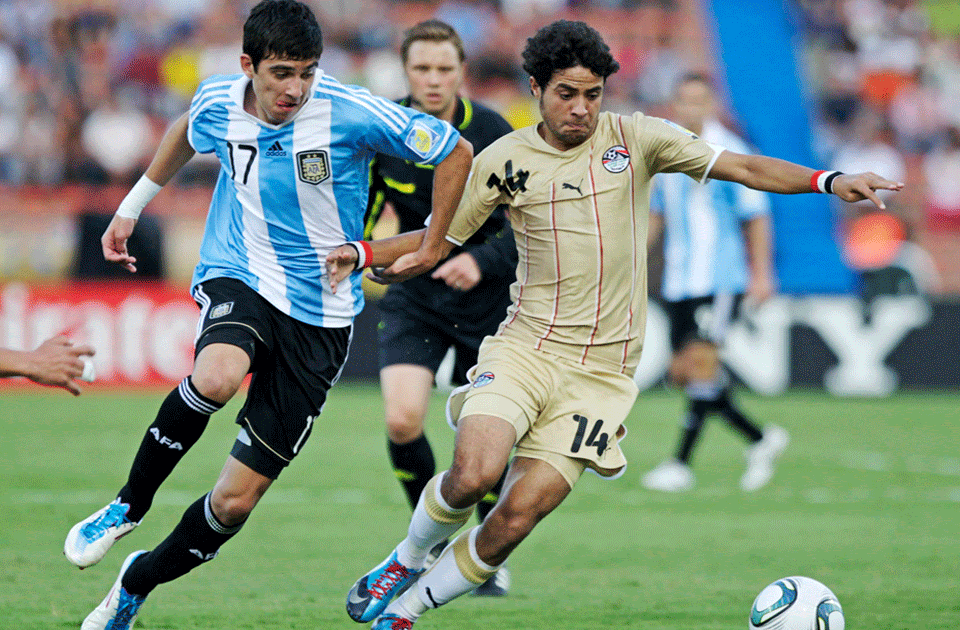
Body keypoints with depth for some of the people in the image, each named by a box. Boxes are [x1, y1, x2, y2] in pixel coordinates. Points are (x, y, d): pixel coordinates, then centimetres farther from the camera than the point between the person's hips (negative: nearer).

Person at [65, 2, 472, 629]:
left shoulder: (352, 113, -17)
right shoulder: (218, 102, -5)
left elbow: (456, 151, -6)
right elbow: (187, 133, 22)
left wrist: (433, 248, 1)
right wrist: (133, 205, 26)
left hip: (320, 316, -1)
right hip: (238, 278, 1)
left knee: (237, 499, -2)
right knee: (217, 375, -38)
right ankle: (129, 505, -15)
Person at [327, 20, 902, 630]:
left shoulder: (635, 139, 1)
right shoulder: (503, 161, 3)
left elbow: (741, 166, -3)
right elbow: (440, 237, 14)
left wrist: (829, 181, -16)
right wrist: (364, 253, -3)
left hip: (603, 368, 0)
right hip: (526, 345, 0)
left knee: (516, 518, -10)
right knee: (474, 472, -26)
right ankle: (407, 559, 6)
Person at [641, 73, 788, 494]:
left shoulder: (728, 153, -7)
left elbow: (755, 217, -5)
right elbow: (657, 214, 22)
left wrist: (761, 274, -9)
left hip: (721, 280, -7)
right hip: (678, 282, 7)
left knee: (701, 364, -15)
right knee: (684, 372, 2)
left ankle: (681, 464, -12)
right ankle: (761, 440, 17)